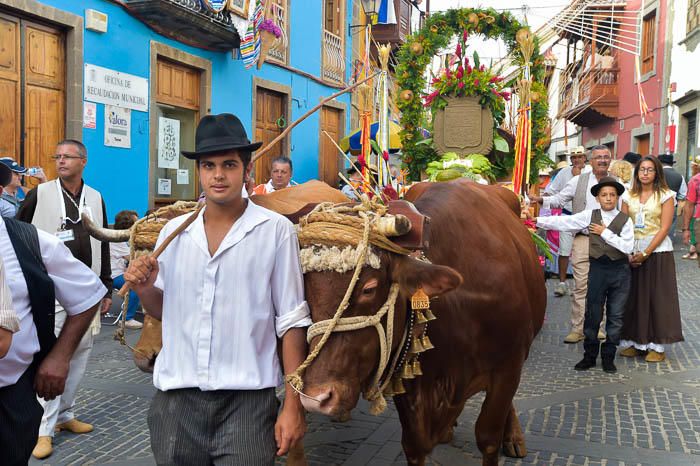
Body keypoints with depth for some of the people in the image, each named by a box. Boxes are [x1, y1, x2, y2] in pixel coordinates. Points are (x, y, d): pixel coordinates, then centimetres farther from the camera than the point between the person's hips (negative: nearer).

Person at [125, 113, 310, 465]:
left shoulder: (276, 230, -6)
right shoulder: (173, 231, 5)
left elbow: (291, 321, -5)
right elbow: (164, 311, 15)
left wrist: (293, 406, -7)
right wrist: (144, 288, -6)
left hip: (247, 400, -4)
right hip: (175, 397, 4)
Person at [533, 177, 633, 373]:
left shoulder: (625, 220, -2)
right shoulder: (590, 216, 1)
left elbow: (628, 247, -13)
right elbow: (563, 222, -6)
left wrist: (605, 232, -13)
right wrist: (537, 221, -13)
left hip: (620, 270, 0)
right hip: (597, 269, 0)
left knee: (615, 316, 7)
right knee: (592, 315, 5)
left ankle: (608, 357, 19)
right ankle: (589, 356, 17)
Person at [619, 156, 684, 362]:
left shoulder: (665, 195, -2)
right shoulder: (628, 196, 8)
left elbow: (664, 228, -9)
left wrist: (646, 253, -15)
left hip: (657, 250, -3)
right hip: (632, 251, 3)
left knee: (657, 297, -1)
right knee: (633, 296, 5)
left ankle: (657, 345, 7)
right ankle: (635, 342, 15)